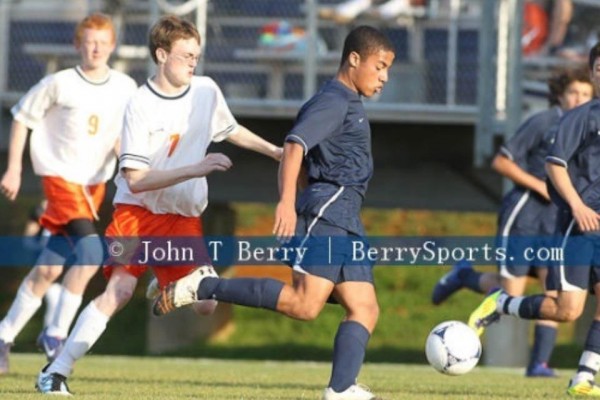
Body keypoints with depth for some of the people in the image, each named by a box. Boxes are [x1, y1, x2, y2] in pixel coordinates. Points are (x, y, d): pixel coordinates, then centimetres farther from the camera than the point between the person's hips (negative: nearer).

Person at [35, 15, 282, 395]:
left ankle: (166, 288, 27)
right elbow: (136, 180, -22)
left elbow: (230, 129, 23)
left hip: (184, 217, 4)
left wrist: (274, 151, 22)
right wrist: (196, 169, -28)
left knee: (206, 304, -9)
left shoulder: (207, 91, -1)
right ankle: (57, 371, -17)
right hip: (137, 210, -4)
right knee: (119, 290, -22)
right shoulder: (141, 105, -16)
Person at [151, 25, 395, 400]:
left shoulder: (350, 104, 24)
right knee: (304, 303, -23)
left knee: (366, 309, -1)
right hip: (327, 206, -10)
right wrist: (287, 201, -33)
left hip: (346, 221, 10)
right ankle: (204, 287, -19)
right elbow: (295, 145, -20)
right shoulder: (335, 101, -6)